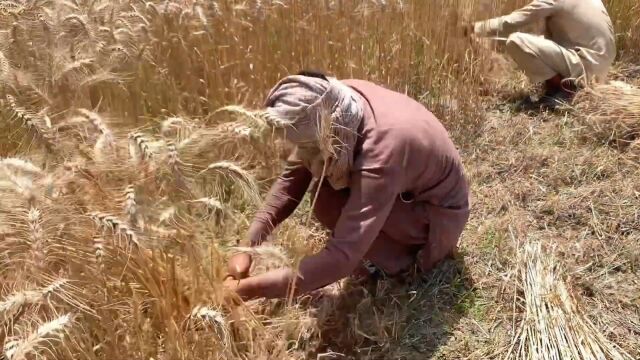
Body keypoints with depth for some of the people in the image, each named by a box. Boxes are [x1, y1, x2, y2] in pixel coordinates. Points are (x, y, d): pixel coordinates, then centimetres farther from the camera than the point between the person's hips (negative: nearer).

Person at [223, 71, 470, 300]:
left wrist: (251, 289, -39)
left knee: (328, 203, -26)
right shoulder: (338, 101, -19)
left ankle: (400, 253, -2)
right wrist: (249, 245, -17)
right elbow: (295, 173, -11)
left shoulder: (379, 157, -41)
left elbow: (342, 257, -43)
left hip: (438, 214, -7)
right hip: (409, 186, 7)